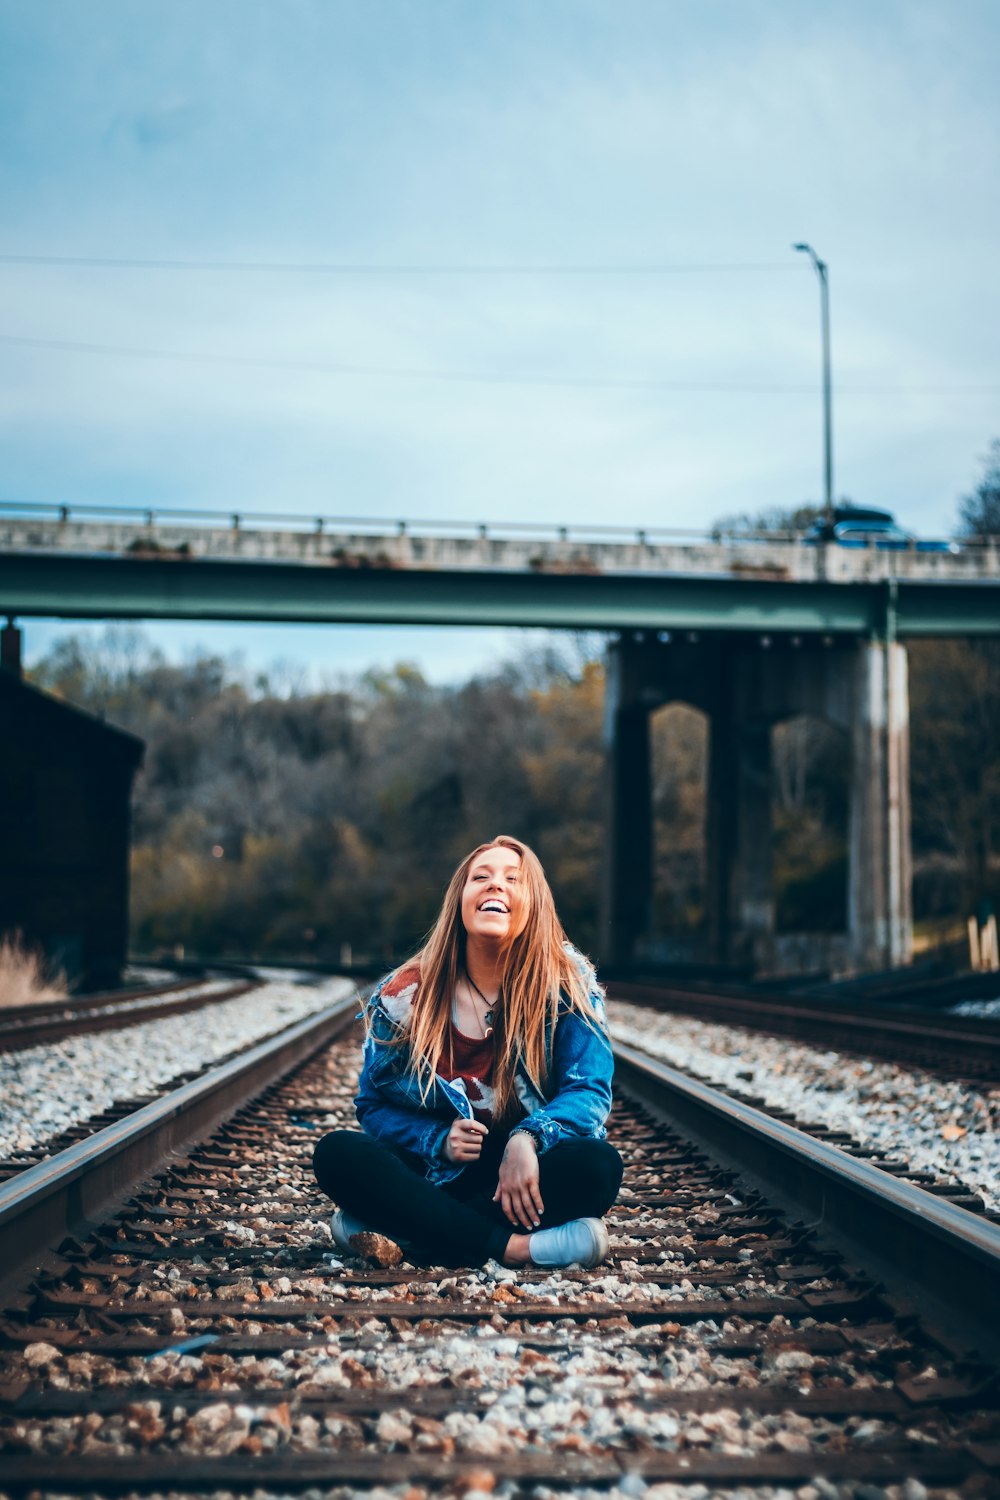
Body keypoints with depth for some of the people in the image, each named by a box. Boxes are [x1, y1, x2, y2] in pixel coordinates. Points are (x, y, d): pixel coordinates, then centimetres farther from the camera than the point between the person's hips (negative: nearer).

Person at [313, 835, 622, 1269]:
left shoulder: (567, 984, -4)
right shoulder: (405, 994, -1)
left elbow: (589, 1091, -9)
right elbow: (373, 1105, 4)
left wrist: (527, 1138, -29)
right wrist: (438, 1140, -16)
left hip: (528, 1172, -1)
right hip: (436, 1176, 1)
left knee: (597, 1164, -33)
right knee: (337, 1152, -25)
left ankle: (395, 1230, -27)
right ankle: (515, 1247, -33)